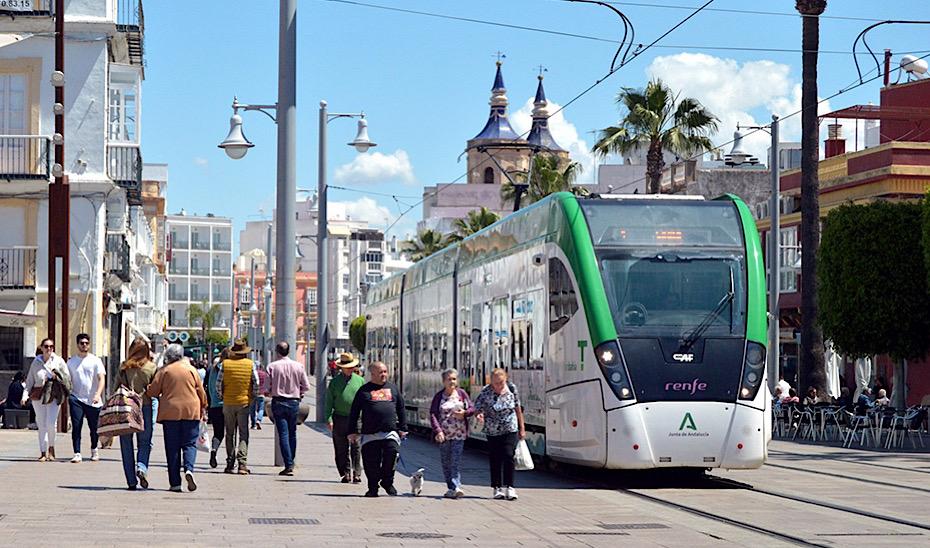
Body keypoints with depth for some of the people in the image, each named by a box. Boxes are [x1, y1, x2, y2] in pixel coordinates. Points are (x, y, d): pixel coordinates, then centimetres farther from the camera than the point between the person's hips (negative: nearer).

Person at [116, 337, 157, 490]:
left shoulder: (124, 367, 0)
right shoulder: (151, 367, -2)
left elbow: (117, 386, 1)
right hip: (145, 407, 0)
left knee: (126, 444, 8)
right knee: (145, 442, 11)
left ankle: (131, 481, 6)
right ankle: (142, 467, -16)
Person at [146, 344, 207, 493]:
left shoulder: (164, 371, 0)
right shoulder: (191, 369, 5)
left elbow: (152, 391, -1)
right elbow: (201, 391, 9)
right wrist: (203, 407, 23)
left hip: (169, 412, -1)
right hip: (191, 411, 1)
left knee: (172, 447, 4)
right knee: (190, 443, 7)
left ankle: (175, 483, 2)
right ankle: (189, 469, -21)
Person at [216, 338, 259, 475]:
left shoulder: (225, 364, -1)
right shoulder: (250, 364, -2)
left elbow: (219, 383, -3)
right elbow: (256, 383, -5)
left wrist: (221, 397, 10)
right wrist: (253, 397, 8)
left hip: (228, 402, 1)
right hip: (244, 402, -1)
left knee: (230, 434, 10)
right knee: (243, 434, 0)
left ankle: (230, 464, 11)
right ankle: (242, 463, -12)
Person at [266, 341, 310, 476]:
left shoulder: (272, 366, -8)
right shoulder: (298, 366, -1)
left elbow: (267, 387, -8)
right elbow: (306, 386, 2)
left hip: (278, 402, -2)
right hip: (294, 402, 2)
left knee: (283, 434, -3)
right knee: (292, 433, 15)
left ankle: (288, 466, -11)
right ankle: (291, 462, 21)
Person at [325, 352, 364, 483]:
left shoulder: (360, 380, 9)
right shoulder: (335, 382, 7)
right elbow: (329, 402, 6)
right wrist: (329, 419, -3)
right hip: (340, 418, 0)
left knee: (356, 448, -5)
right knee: (342, 449, 3)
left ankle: (356, 474, -4)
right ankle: (345, 473, 10)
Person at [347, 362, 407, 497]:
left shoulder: (393, 388, 16)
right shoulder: (364, 390, 7)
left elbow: (401, 409, 21)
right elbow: (354, 412, 8)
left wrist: (403, 428, 15)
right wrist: (352, 431, 3)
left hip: (390, 432, 1)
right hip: (370, 434, -1)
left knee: (392, 454, -17)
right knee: (371, 462, -1)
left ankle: (387, 482, 3)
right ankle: (373, 488, 15)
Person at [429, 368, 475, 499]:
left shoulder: (462, 394, 5)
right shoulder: (439, 396, 2)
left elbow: (472, 409, 10)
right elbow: (433, 414, -4)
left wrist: (464, 413, -13)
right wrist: (438, 431, -16)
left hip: (459, 434, -1)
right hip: (443, 434, 1)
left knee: (455, 462, -10)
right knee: (446, 463, 6)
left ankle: (456, 487, -17)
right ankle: (451, 488, 14)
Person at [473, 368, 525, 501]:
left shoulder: (511, 389, -2)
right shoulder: (485, 392, -8)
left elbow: (518, 408, 8)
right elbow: (478, 408, -6)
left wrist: (522, 428, 10)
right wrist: (480, 415, -31)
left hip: (510, 430, 0)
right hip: (493, 431, 0)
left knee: (508, 456, -12)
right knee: (495, 460, 2)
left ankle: (509, 487, -8)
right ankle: (498, 487, 14)